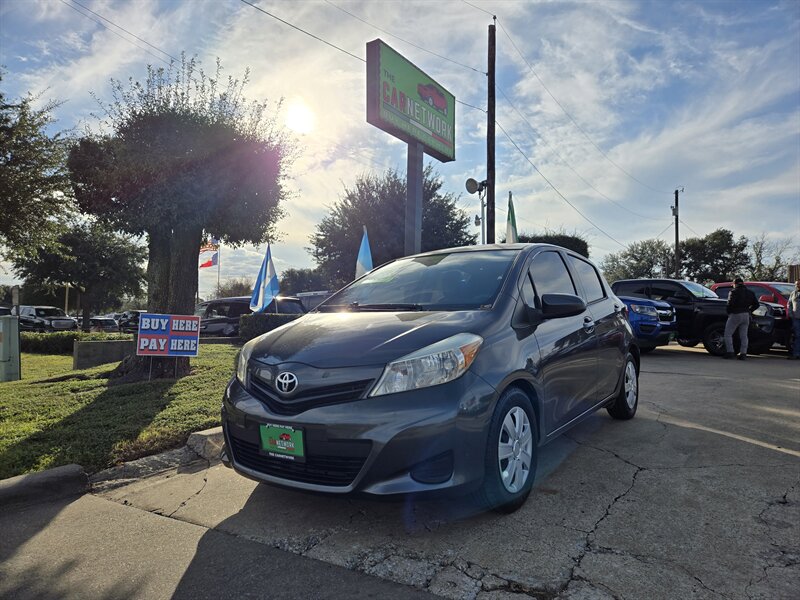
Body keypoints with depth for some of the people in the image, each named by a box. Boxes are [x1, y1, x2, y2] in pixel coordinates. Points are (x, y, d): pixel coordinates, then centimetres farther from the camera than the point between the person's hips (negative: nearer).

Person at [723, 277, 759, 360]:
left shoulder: (733, 292, -6)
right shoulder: (749, 293, 13)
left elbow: (730, 303, -18)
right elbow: (756, 304, 12)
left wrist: (728, 311, -3)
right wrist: (749, 310, 20)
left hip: (735, 315, -6)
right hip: (746, 315, 6)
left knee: (728, 334, 1)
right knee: (744, 336, 9)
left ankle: (730, 352, -6)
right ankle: (743, 354, 6)